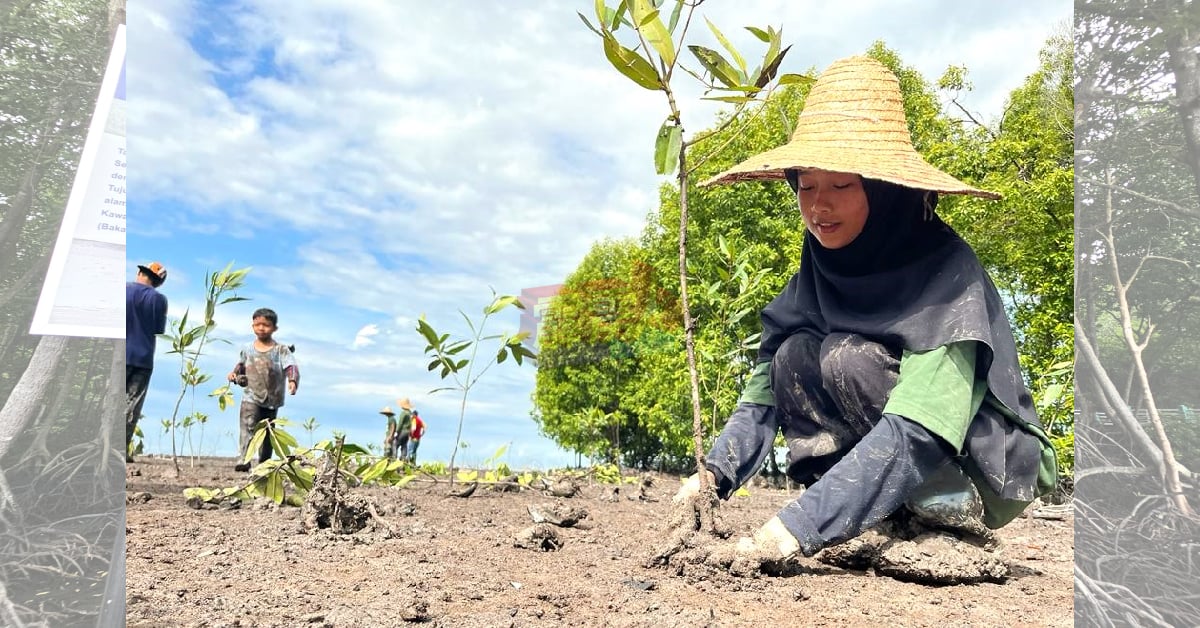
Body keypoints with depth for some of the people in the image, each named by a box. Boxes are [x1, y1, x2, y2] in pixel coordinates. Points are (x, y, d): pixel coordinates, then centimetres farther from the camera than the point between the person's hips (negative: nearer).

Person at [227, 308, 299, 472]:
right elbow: (241, 365, 22)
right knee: (248, 426, -19)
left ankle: (262, 464, 22)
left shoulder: (281, 350, -5)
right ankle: (244, 459, -26)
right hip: (250, 397, 1)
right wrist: (235, 373, 2)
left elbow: (291, 367, -15)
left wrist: (292, 381, -34)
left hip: (272, 399, 0)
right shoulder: (247, 349, 5)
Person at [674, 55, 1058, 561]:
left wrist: (798, 527, -42)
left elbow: (916, 432, -35)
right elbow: (768, 382, -6)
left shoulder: (945, 268, -25)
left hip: (993, 470, -6)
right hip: (905, 480, 6)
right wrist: (714, 474, -22)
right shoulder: (821, 269, -5)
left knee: (847, 358, -26)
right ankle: (845, 526, -13)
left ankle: (953, 522, -14)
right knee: (795, 355, -15)